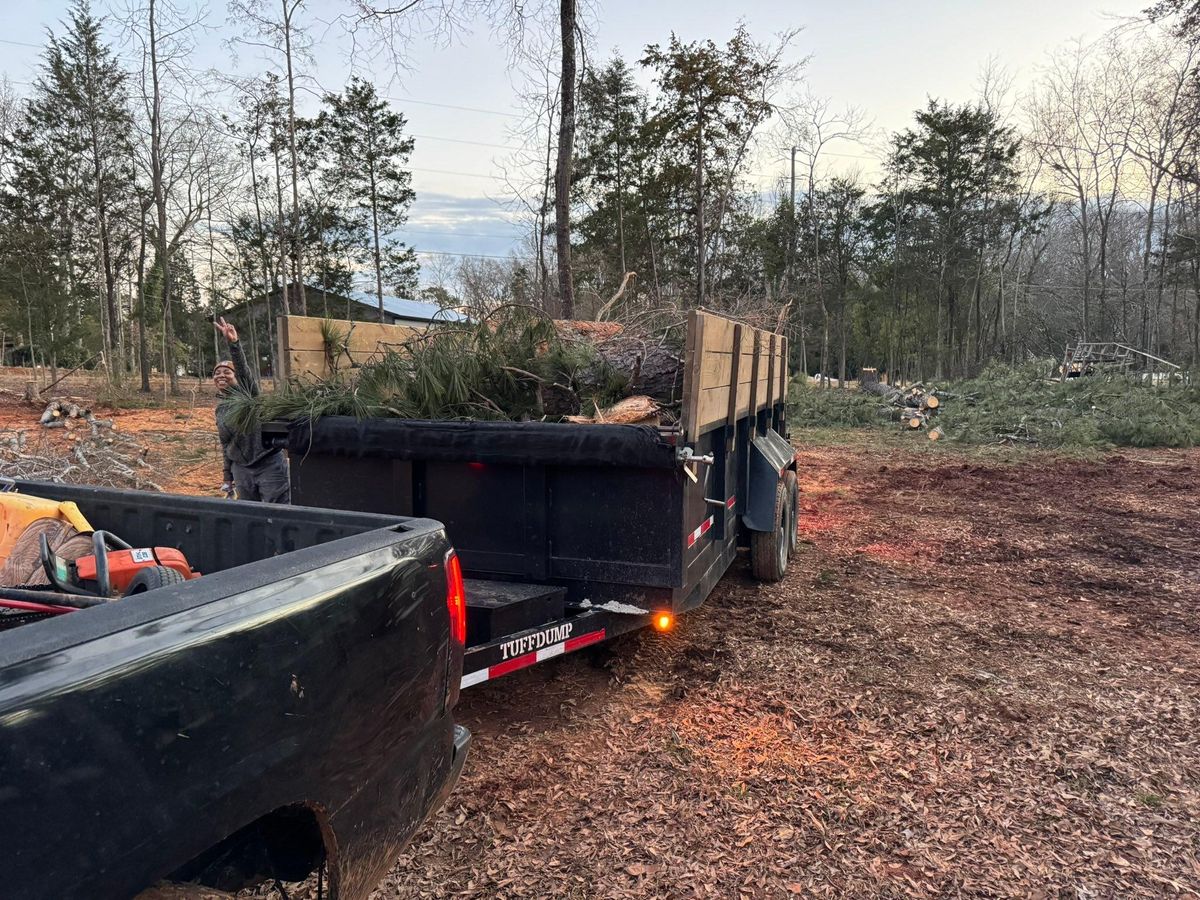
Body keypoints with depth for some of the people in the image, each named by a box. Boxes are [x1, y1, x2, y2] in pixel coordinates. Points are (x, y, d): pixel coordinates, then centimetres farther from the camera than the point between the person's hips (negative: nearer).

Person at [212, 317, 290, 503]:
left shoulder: (247, 391, -5)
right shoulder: (220, 408, 12)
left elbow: (244, 370, -27)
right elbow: (226, 445, 19)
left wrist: (234, 343, -45)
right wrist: (228, 476, 20)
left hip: (269, 465, -6)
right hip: (241, 469, 7)